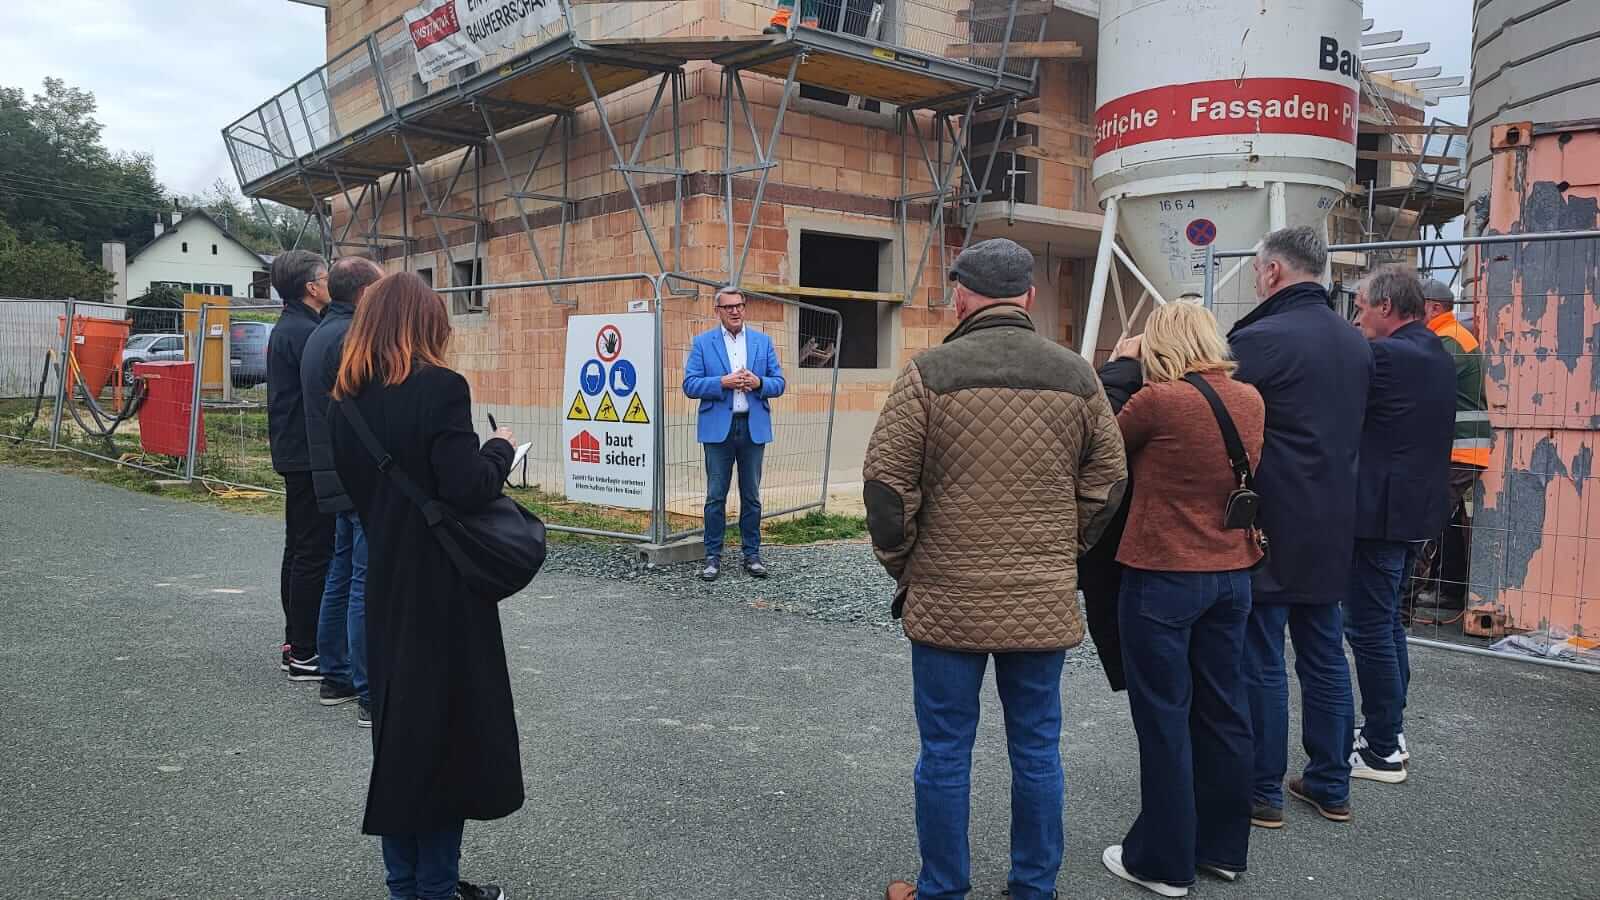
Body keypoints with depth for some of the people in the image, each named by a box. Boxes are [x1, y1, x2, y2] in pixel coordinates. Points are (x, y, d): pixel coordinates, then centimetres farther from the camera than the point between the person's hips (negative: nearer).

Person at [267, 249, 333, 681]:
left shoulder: (284, 329, 16)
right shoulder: (306, 332, -17)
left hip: (292, 454, 11)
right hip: (311, 456, -11)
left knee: (299, 549, 16)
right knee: (314, 553, -6)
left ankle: (295, 645, 25)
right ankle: (305, 653, 0)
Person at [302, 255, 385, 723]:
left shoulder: (320, 334, 16)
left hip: (335, 478, 11)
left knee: (342, 577, 18)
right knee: (368, 585, -8)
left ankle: (335, 677, 28)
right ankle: (372, 695, -4)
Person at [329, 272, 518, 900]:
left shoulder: (346, 401, 5)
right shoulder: (440, 388, -16)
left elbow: (353, 485, 12)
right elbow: (468, 488, -22)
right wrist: (499, 449, -5)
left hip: (386, 583, 7)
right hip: (444, 590, -7)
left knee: (396, 724, 16)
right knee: (447, 725, 5)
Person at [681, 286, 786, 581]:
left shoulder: (763, 342, 10)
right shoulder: (702, 342, 4)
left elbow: (779, 383, 8)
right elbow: (690, 385, -3)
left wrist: (759, 383, -13)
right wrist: (722, 383, -16)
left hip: (754, 427, 2)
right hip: (718, 427, -2)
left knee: (751, 495, 8)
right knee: (716, 496, 2)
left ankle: (752, 554, 17)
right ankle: (713, 556, 10)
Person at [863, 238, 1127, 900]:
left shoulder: (929, 373, -8)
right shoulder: (1077, 376, 2)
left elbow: (886, 484, -8)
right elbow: (1107, 480, 6)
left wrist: (901, 565, 6)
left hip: (947, 602, -3)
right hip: (1045, 603, 3)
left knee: (945, 754, 9)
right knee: (1037, 752, 15)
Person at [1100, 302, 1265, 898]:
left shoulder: (1159, 401, -18)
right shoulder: (1250, 400, 2)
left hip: (1163, 576, -6)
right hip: (1231, 574, 7)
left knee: (1164, 718, 4)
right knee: (1223, 709, 15)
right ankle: (1224, 847, 29)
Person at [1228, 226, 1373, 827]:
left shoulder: (1260, 340, -17)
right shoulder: (1355, 344, 10)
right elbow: (1352, 433, 17)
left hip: (1268, 529, -8)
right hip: (1332, 529, 8)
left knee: (1261, 664, 3)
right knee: (1325, 657, 16)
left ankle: (1262, 793, 12)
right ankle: (1330, 785, 27)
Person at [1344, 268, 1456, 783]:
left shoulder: (1386, 355, -18)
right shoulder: (1437, 356, 12)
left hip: (1379, 512, -10)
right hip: (1414, 509, 10)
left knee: (1369, 629, -1)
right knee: (1387, 622, 19)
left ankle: (1381, 752, 7)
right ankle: (1388, 733, 30)